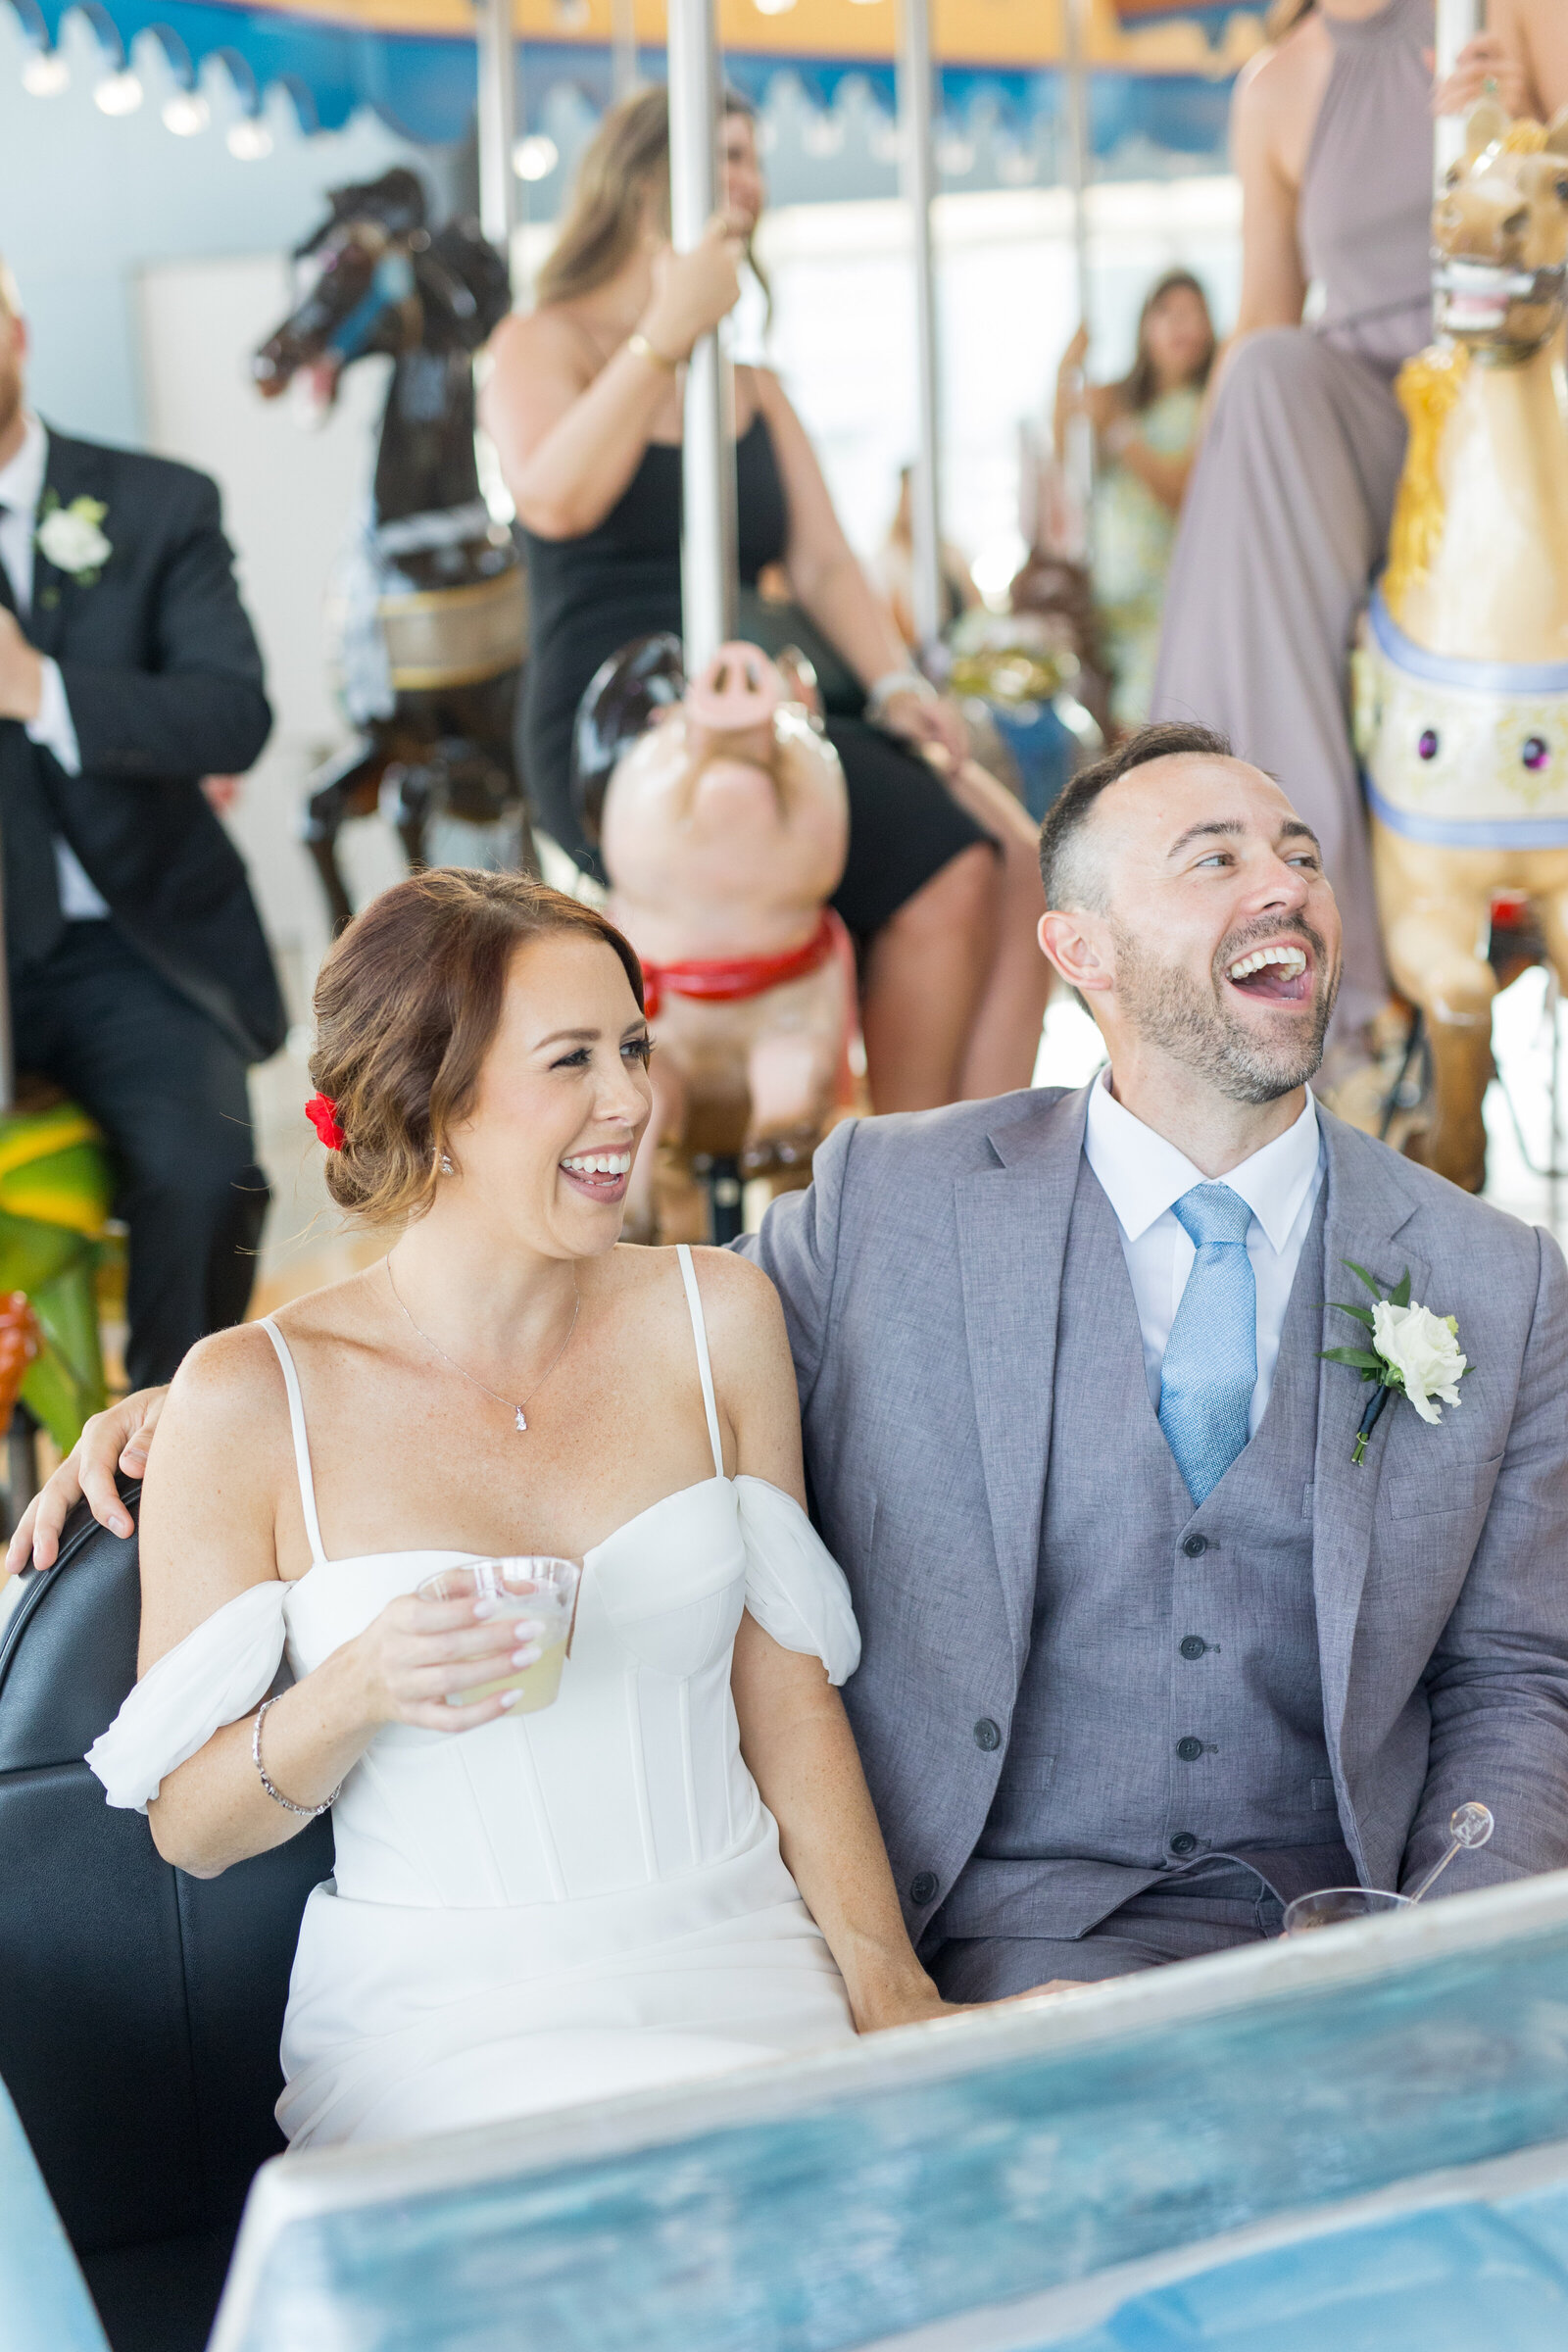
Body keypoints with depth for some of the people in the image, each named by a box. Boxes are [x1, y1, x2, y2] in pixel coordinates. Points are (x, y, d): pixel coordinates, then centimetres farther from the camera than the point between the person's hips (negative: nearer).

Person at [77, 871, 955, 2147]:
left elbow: (788, 1699, 7)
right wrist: (357, 1693, -20)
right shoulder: (250, 1396, -6)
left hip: (746, 1959, 4)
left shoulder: (717, 1316, 4)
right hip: (448, 2015, -3)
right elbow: (190, 1825, 0)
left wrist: (887, 1980, -6)